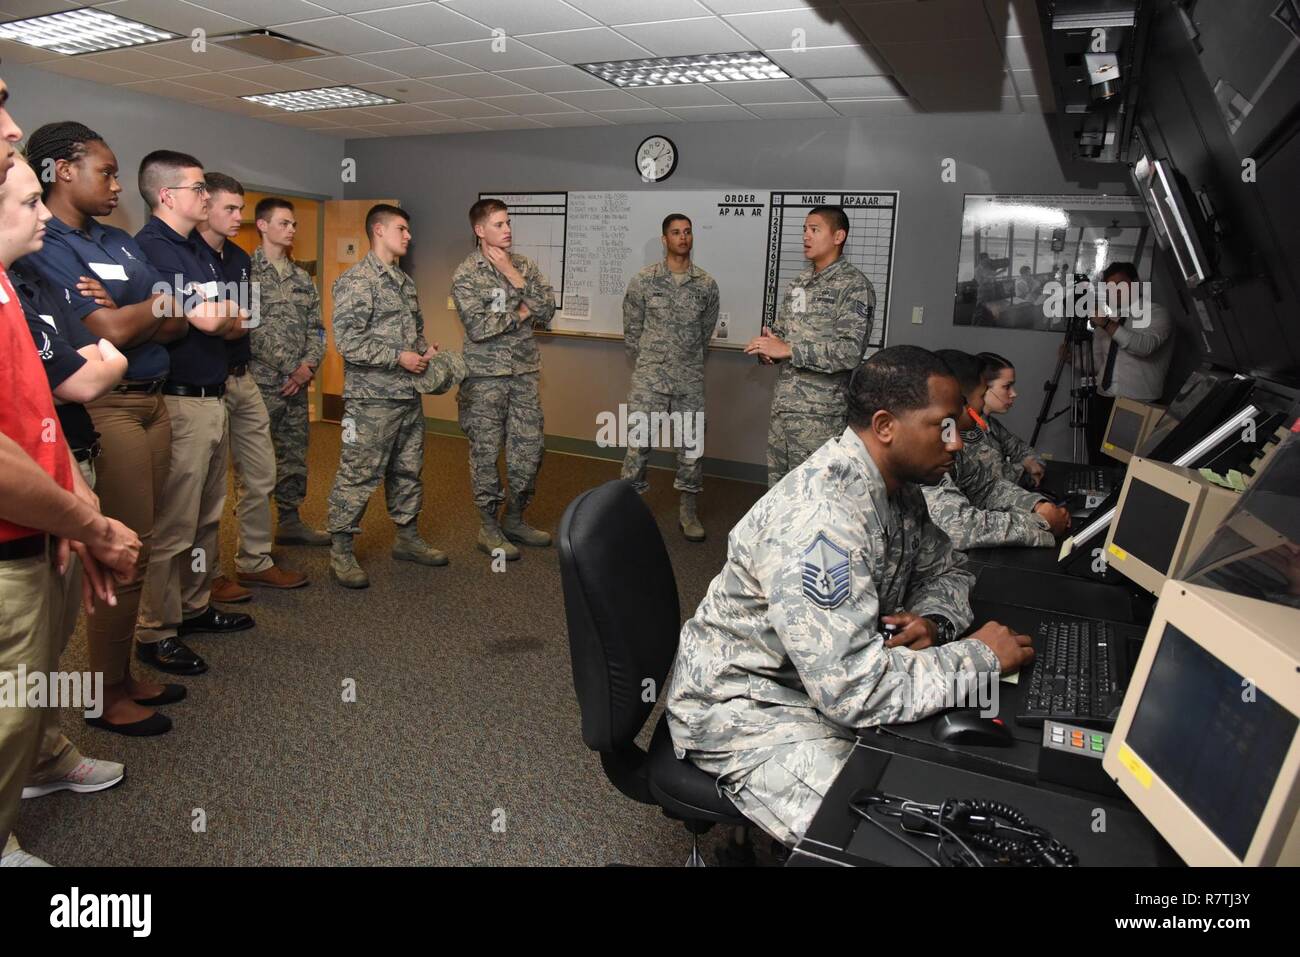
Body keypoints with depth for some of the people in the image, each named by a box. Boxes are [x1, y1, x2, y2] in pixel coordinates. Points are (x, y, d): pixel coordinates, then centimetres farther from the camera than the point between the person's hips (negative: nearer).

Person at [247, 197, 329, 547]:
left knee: (294, 454, 12)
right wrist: (290, 367, -15)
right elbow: (251, 328, -14)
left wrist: (308, 365, -6)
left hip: (297, 383, 6)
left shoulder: (302, 277, 14)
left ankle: (290, 521, 23)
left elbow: (316, 328, 11)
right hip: (260, 382, -6)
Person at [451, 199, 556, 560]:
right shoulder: (465, 274, -7)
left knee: (529, 448, 7)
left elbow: (547, 311, -4)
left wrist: (514, 276, -11)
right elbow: (477, 327, -17)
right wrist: (521, 313, -8)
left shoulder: (524, 265, 7)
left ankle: (515, 519, 24)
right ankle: (488, 527, 16)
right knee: (486, 451, 3)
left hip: (525, 371, 5)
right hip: (486, 374, -4)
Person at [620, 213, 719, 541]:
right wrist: (645, 363, 11)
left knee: (692, 445, 7)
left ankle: (689, 511, 20)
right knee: (638, 443, -3)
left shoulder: (707, 285, 4)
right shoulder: (643, 280, -2)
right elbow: (631, 329, 6)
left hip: (690, 380, 2)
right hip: (649, 379, -2)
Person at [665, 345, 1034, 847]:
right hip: (748, 708, -9)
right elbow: (854, 692, -34)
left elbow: (945, 571, 13)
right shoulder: (822, 518, -32)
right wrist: (979, 658, -22)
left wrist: (933, 620, -10)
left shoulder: (897, 484, -2)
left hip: (829, 681, 9)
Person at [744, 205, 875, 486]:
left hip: (819, 412, -7)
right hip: (782, 403, 7)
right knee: (777, 487, 14)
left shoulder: (854, 286, -10)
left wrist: (787, 350, -20)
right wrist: (769, 347, -2)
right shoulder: (800, 281, 14)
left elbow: (850, 351, -20)